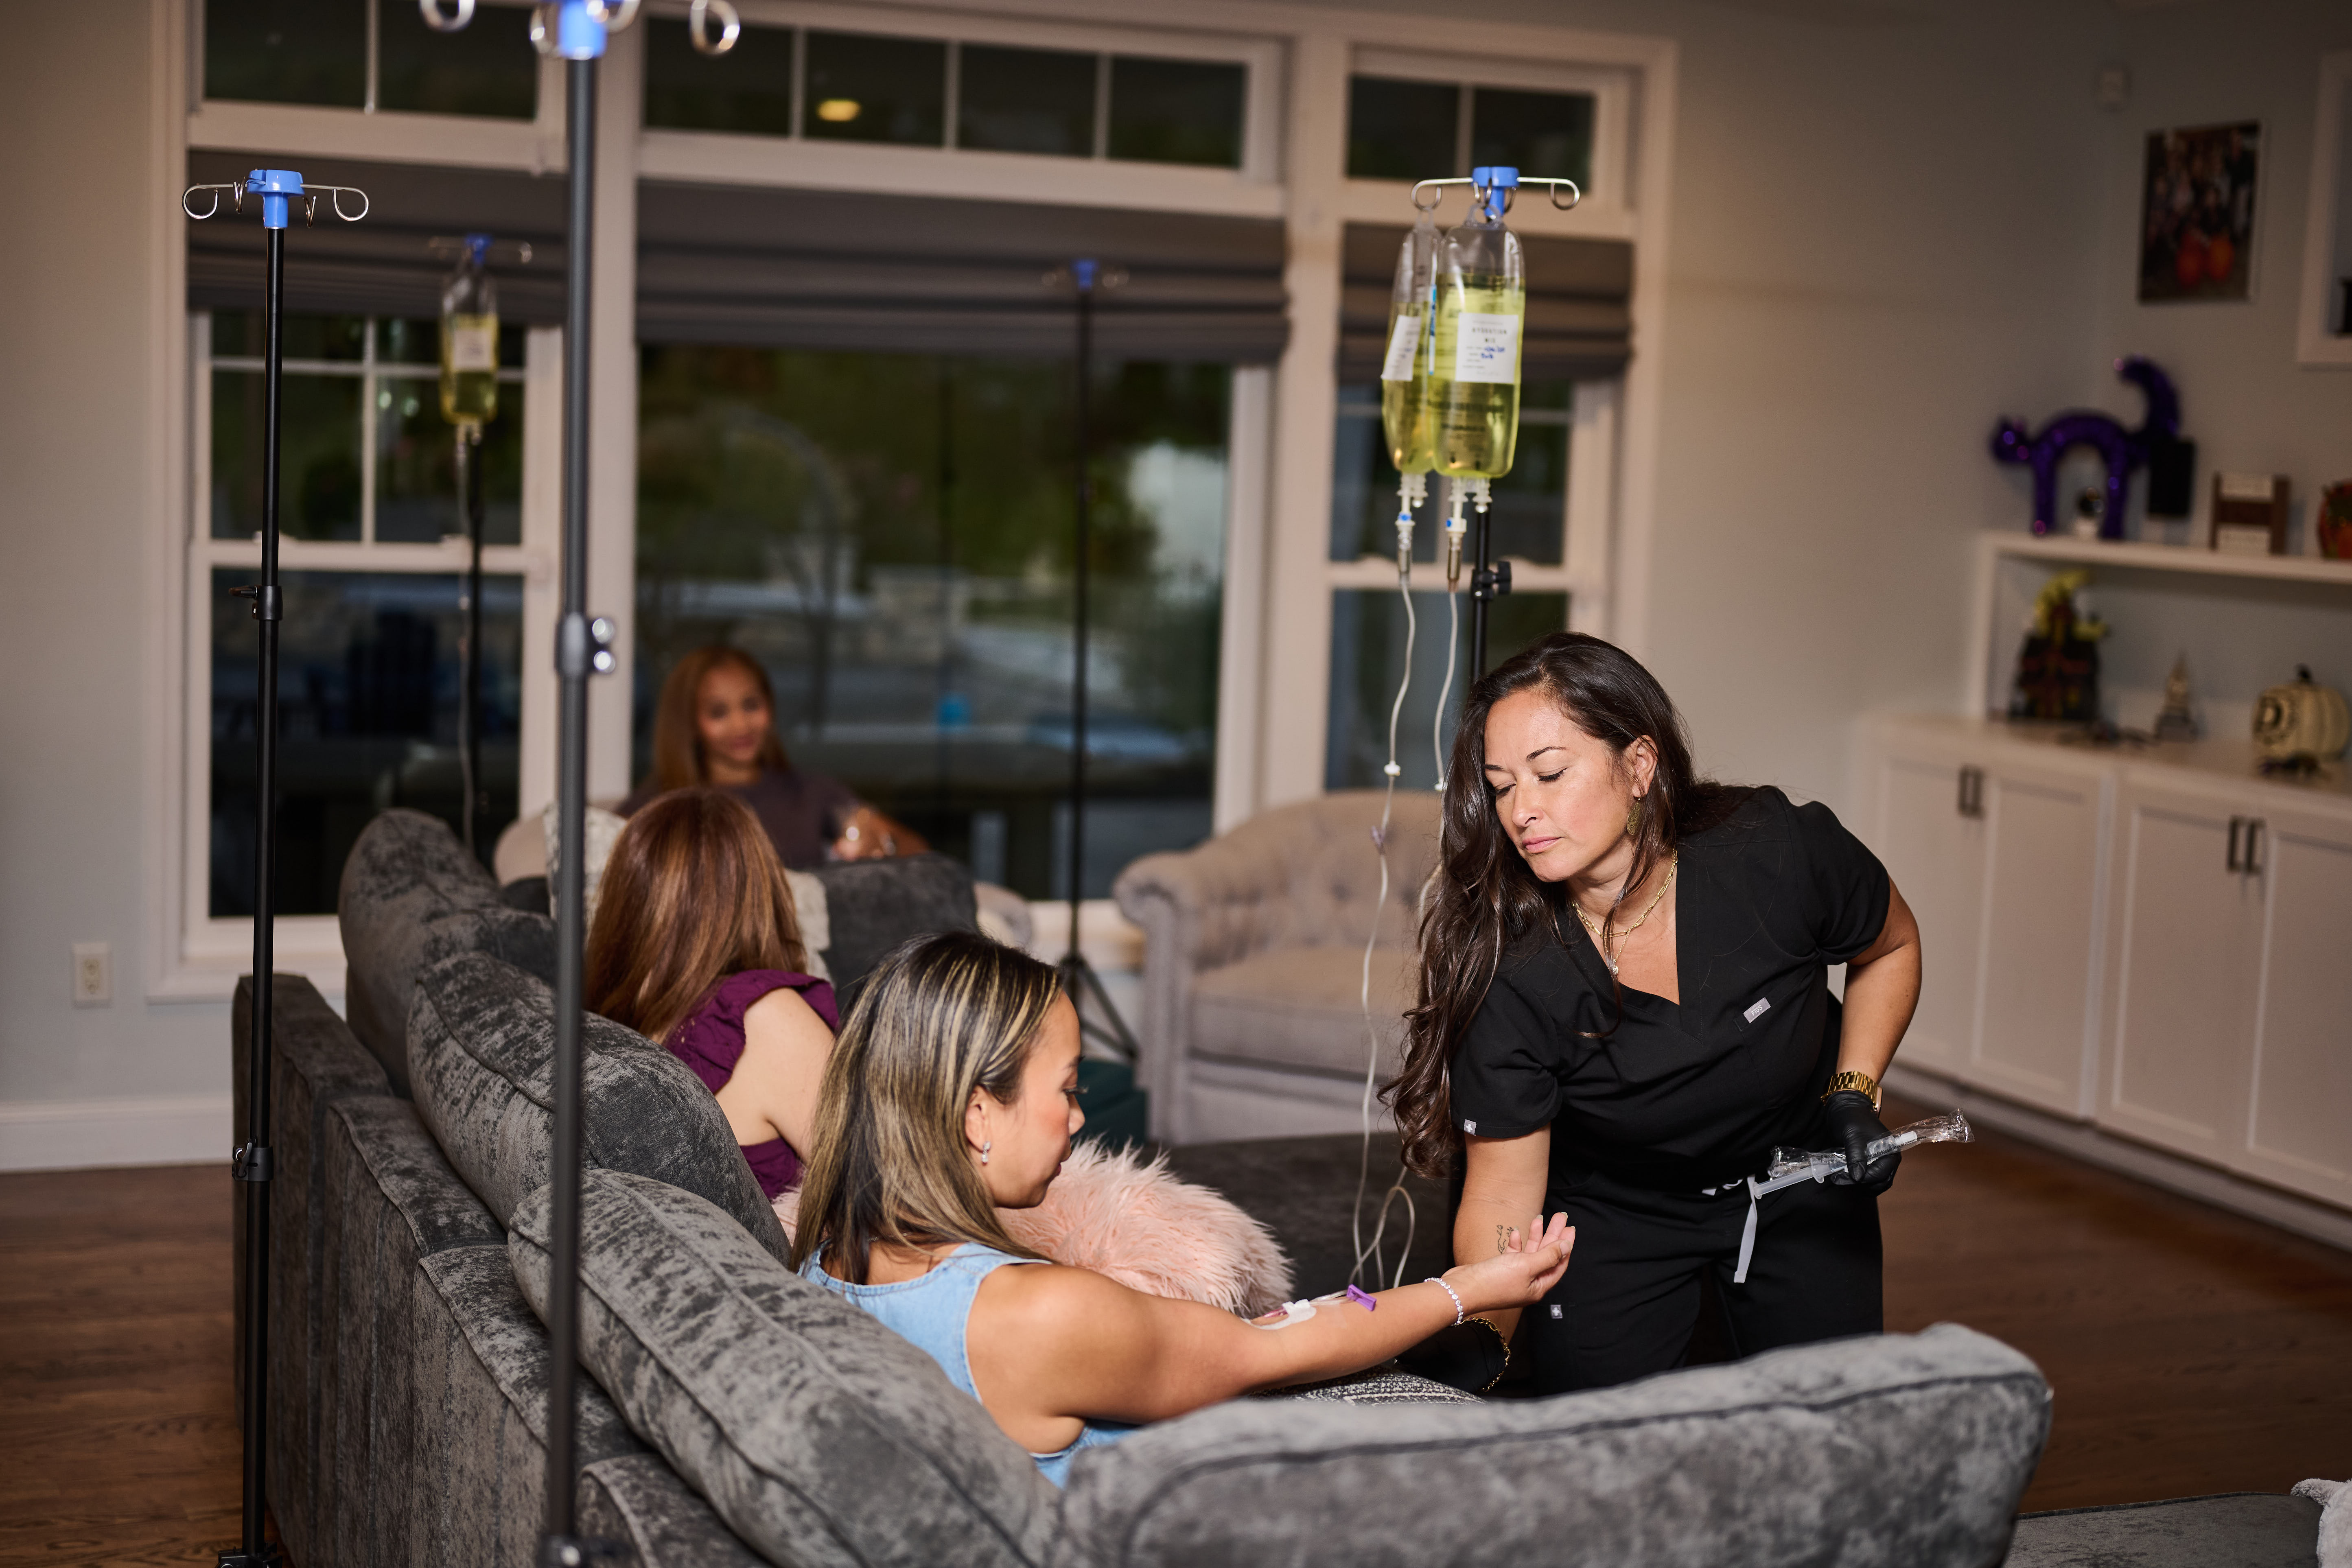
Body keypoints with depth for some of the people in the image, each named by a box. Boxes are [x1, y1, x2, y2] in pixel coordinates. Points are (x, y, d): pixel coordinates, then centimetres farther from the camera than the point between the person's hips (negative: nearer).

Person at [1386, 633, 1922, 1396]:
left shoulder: (1784, 854, -26)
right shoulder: (1511, 975, -29)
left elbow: (1890, 947, -2)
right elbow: (1501, 1197, -23)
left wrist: (1854, 1095, -13)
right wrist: (1481, 1337, -39)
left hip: (1802, 1190, 1)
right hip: (1615, 1213, -1)